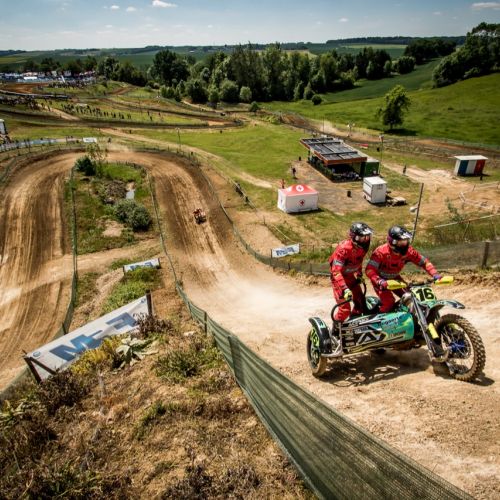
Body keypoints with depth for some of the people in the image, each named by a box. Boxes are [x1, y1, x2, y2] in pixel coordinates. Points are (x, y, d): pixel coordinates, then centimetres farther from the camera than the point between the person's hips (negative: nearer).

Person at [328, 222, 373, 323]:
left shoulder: (363, 246, -9)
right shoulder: (344, 248, -32)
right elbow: (336, 271, -34)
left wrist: (359, 275, 12)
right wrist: (345, 289, -40)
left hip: (350, 276, 7)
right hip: (338, 277, -7)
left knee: (361, 303, 4)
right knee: (345, 308, -12)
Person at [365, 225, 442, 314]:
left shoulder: (408, 251, -16)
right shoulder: (380, 252, -31)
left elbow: (424, 261, -9)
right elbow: (369, 270, -36)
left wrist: (435, 274, -24)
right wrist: (380, 281, -52)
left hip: (394, 278, 5)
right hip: (381, 280, -5)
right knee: (389, 302, -22)